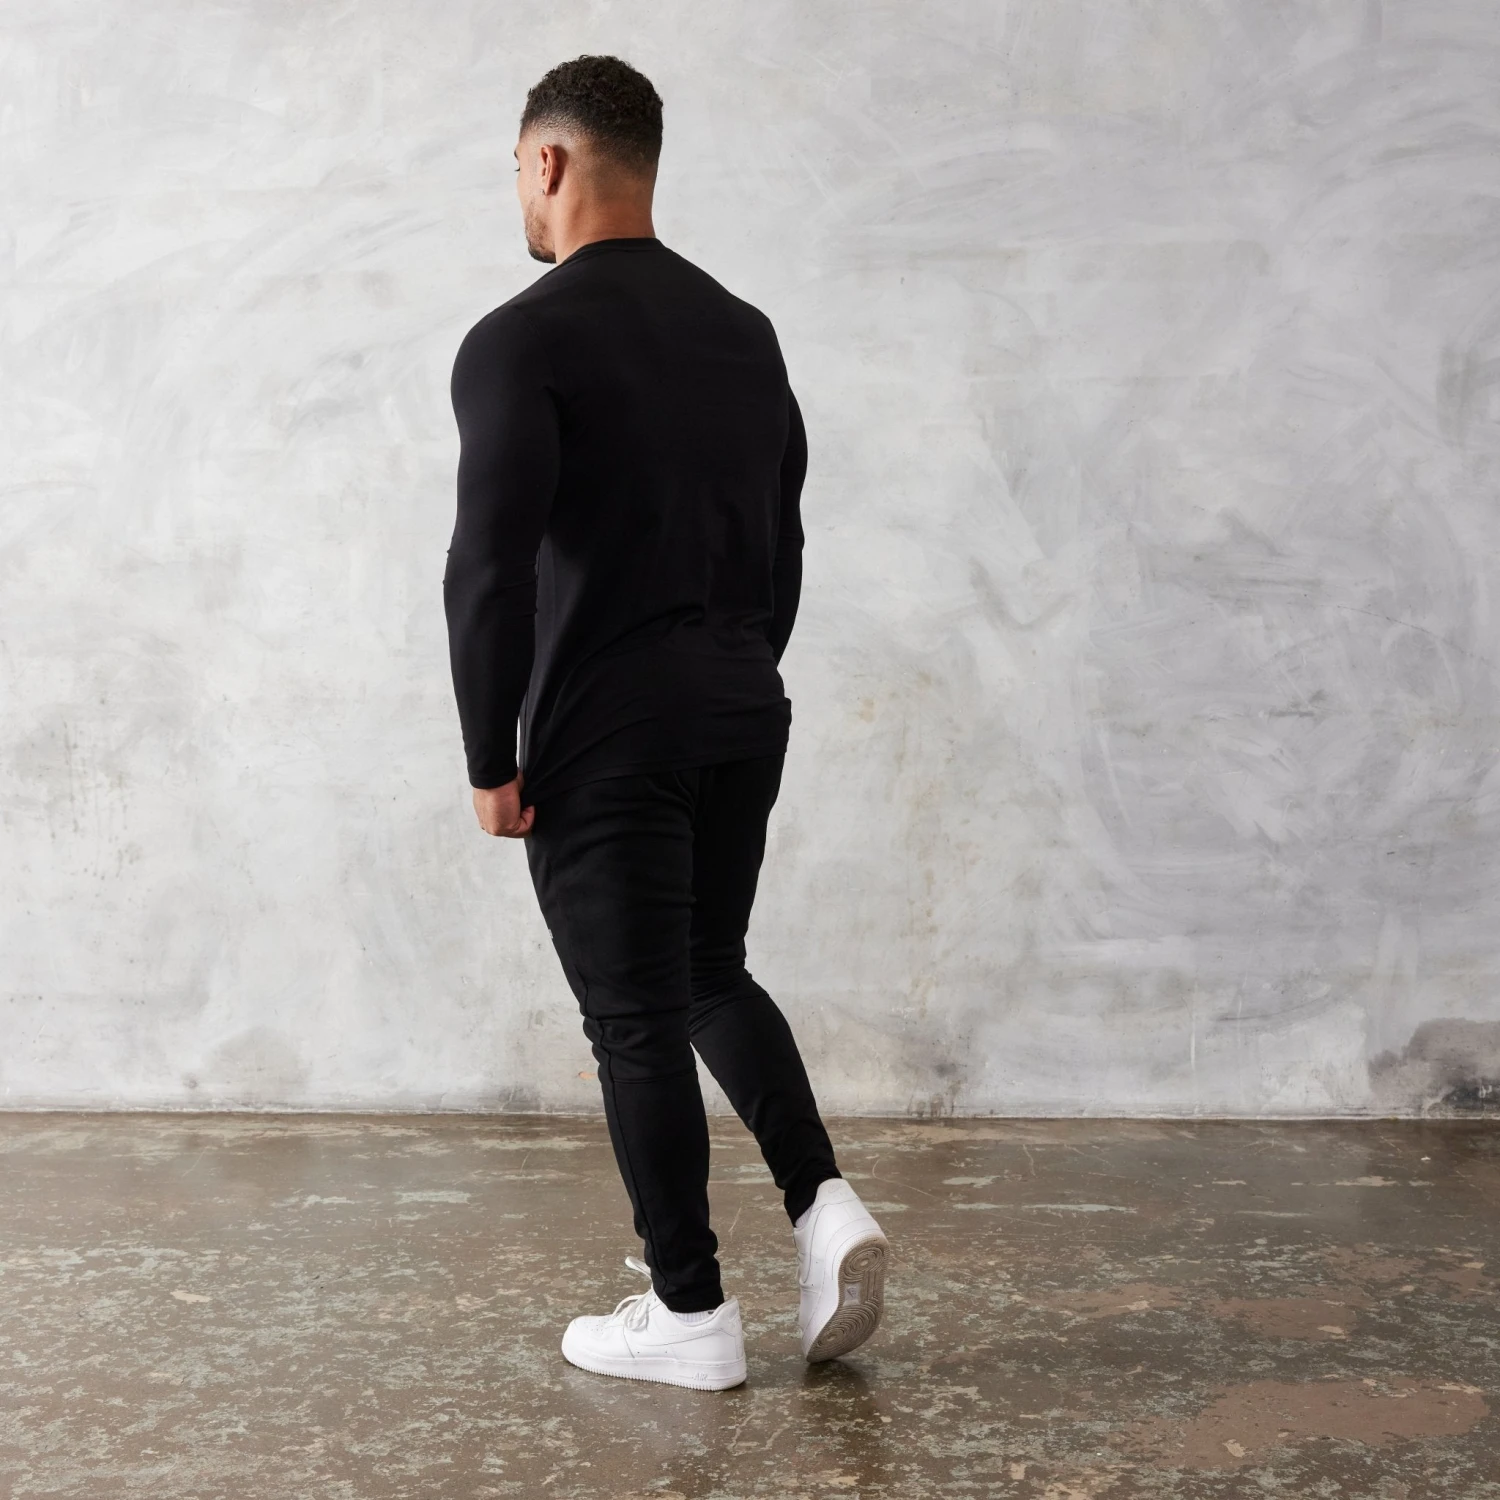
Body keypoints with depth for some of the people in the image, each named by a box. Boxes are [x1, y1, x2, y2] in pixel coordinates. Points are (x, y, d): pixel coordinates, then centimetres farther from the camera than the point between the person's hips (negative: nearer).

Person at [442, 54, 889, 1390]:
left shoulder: (521, 343, -12)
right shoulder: (744, 333, 11)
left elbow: (492, 568, -20)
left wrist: (494, 761, -11)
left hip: (605, 738, -7)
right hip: (744, 717, 7)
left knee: (637, 1023, 4)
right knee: (711, 976, 23)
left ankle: (689, 1316, 14)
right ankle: (824, 1210, 8)